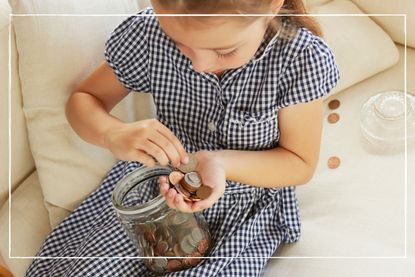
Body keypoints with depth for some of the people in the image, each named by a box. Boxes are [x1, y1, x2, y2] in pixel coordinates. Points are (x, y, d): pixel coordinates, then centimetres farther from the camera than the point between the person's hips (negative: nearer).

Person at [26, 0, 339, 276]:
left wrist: (220, 162, -30)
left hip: (248, 207, -2)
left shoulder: (303, 57, -23)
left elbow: (301, 165, -12)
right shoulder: (147, 33, -19)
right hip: (157, 188, 3)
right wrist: (114, 134, -27)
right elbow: (82, 100, -4)